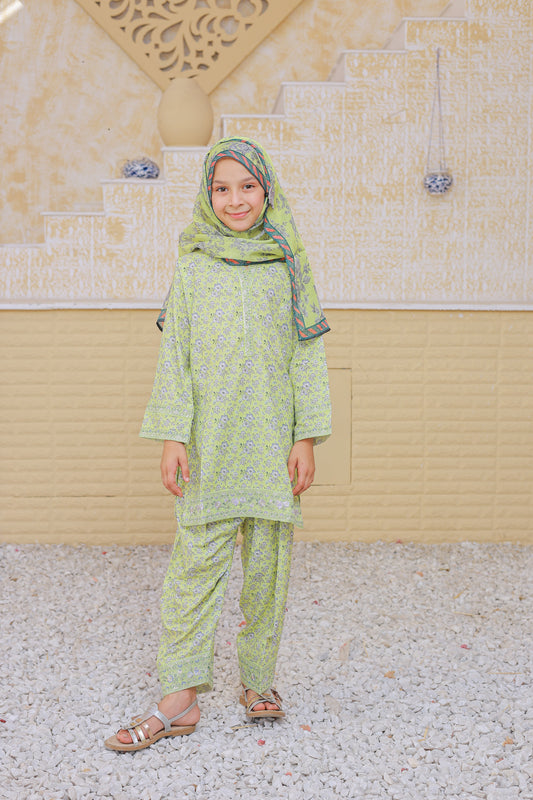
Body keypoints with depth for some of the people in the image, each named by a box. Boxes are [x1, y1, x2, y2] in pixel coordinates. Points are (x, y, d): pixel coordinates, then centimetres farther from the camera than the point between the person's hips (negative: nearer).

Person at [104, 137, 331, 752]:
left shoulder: (288, 265, 6)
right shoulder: (192, 266, 6)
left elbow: (307, 354, 5)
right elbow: (174, 353, 3)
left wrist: (307, 436, -2)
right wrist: (172, 435, -5)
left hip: (272, 440, 1)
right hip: (209, 439, -1)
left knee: (268, 563, 5)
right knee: (196, 561, -4)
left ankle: (258, 679, 21)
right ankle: (180, 698, 3)